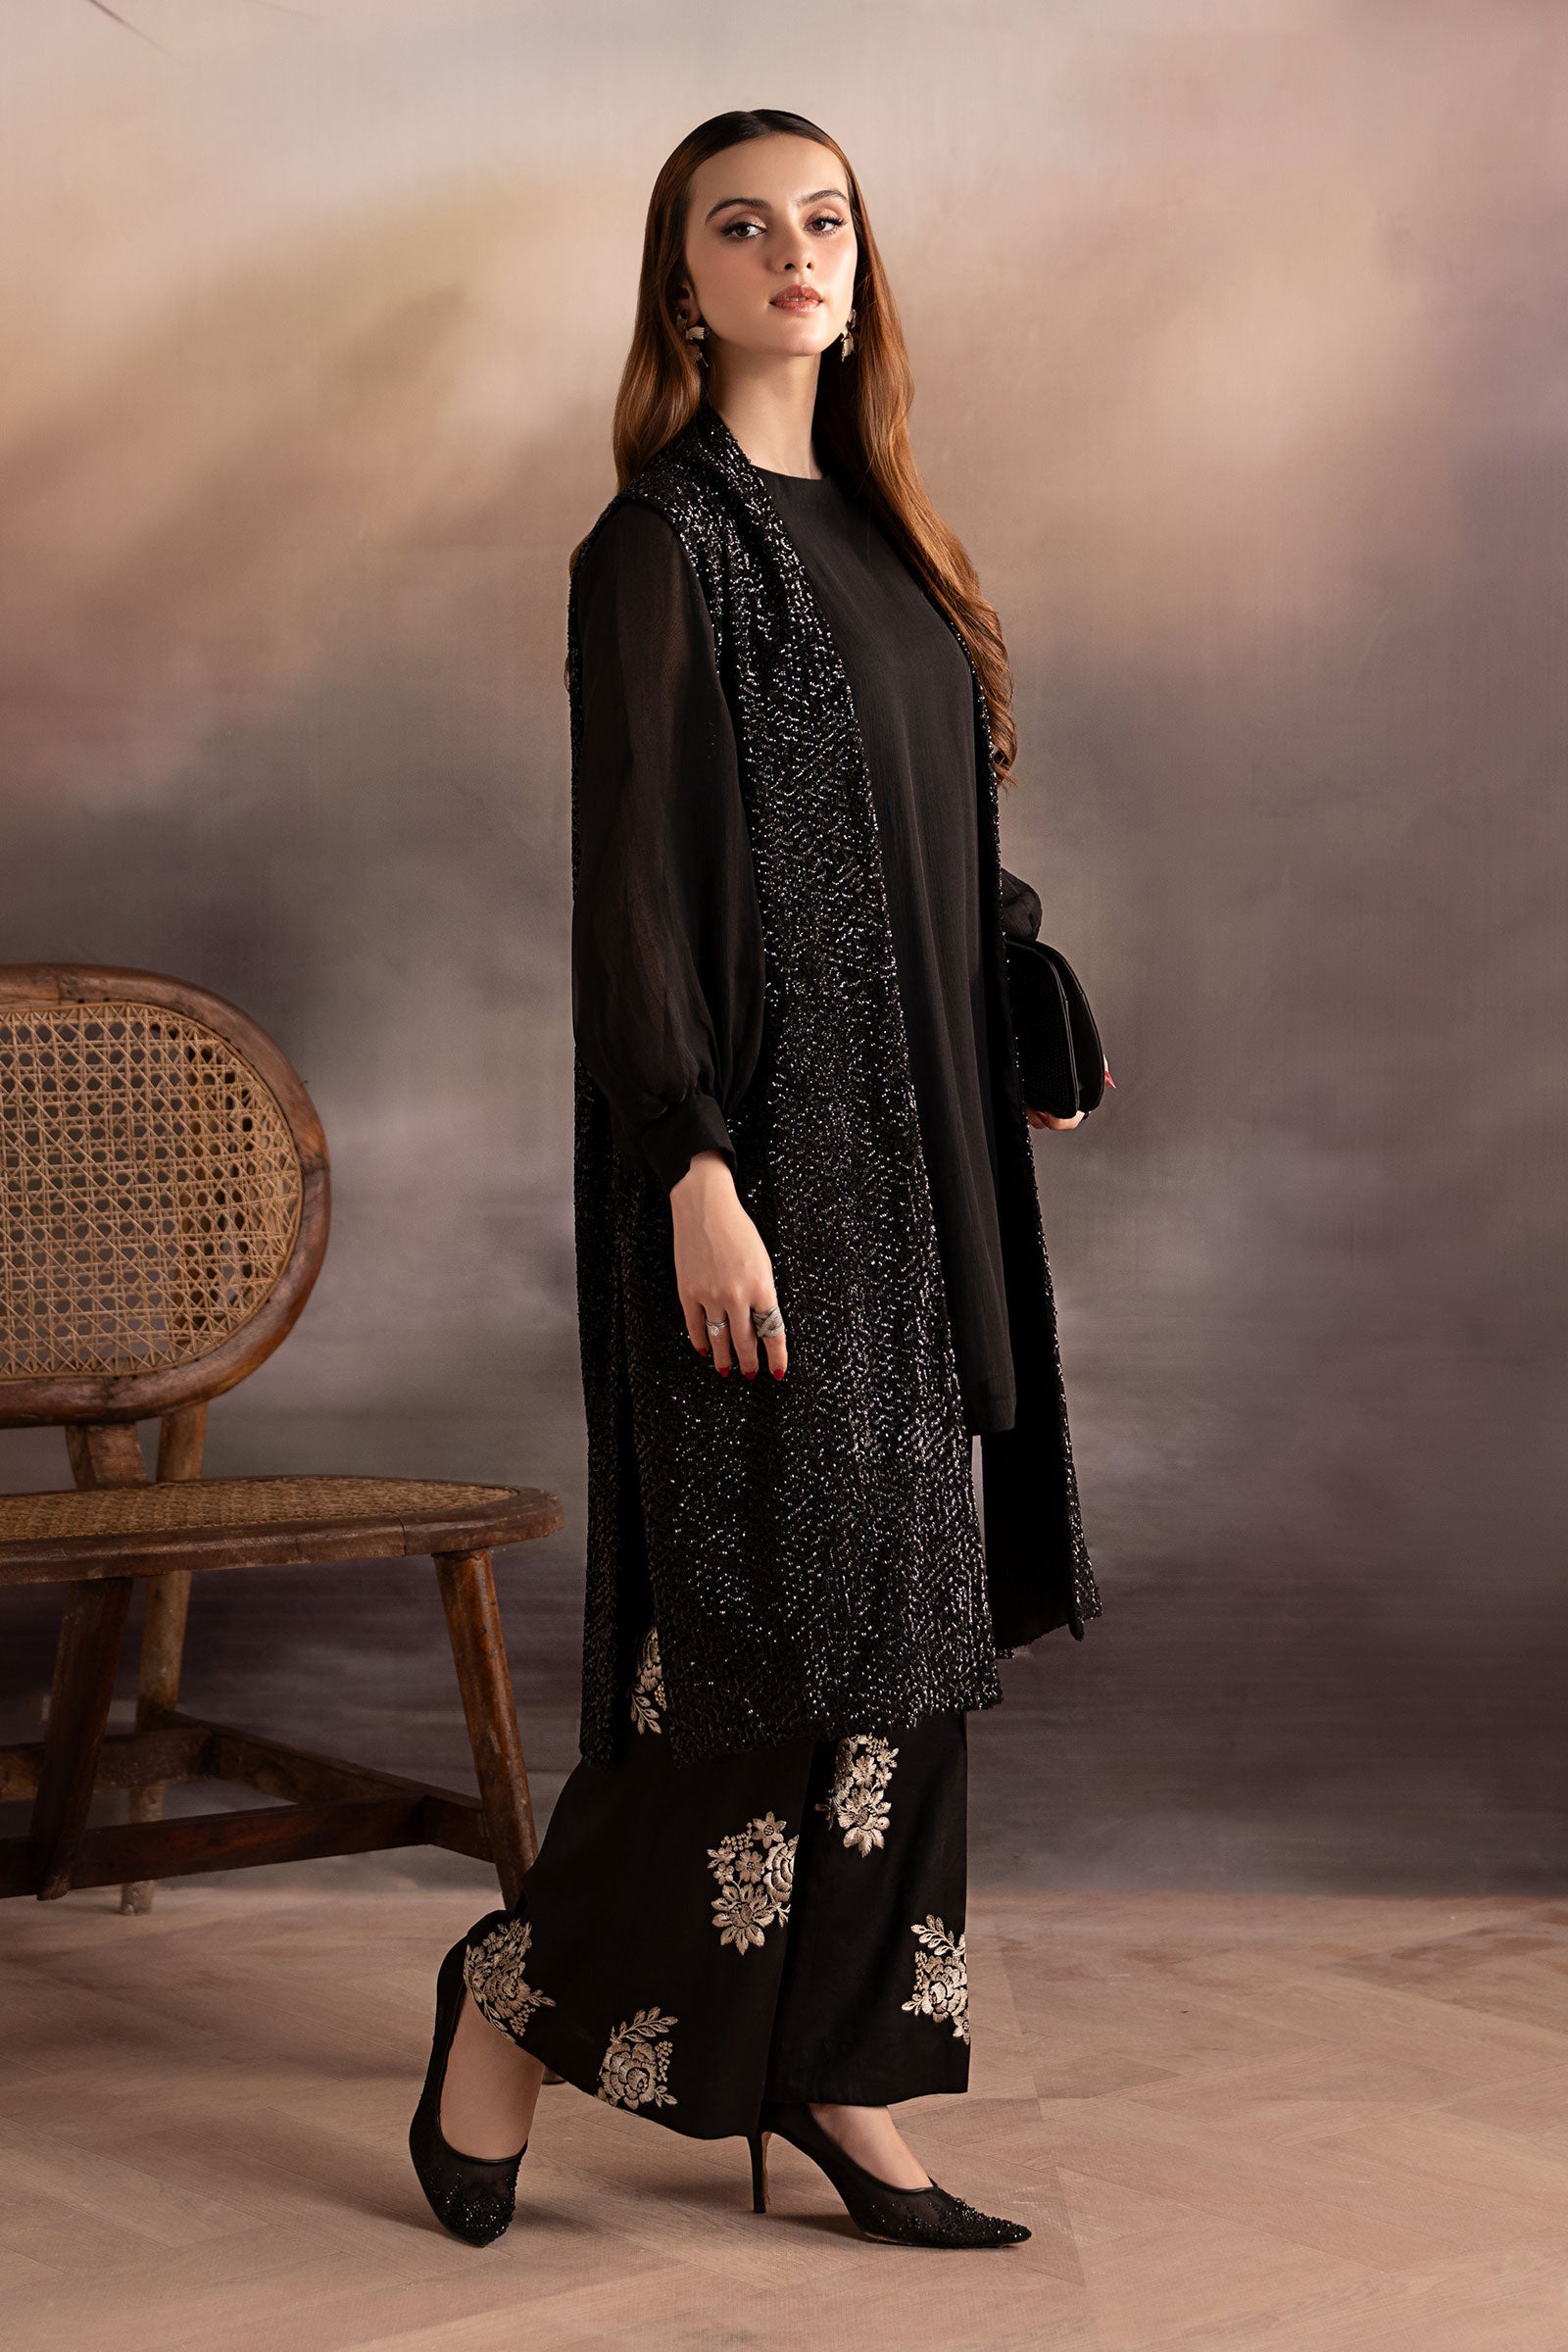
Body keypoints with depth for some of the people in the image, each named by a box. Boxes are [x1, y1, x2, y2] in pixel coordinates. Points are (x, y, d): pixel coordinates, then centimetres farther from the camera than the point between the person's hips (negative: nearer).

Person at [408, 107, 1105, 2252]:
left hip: (911, 1145, 8)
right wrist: (696, 1171, -21)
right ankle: (520, 1997, 11)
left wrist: (1015, 1052, 14)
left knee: (894, 1609, 8)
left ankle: (835, 2067, 16)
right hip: (765, 1128, -8)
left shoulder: (866, 529, 16)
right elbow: (630, 867, -14)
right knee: (774, 1608, -8)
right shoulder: (664, 535, -8)